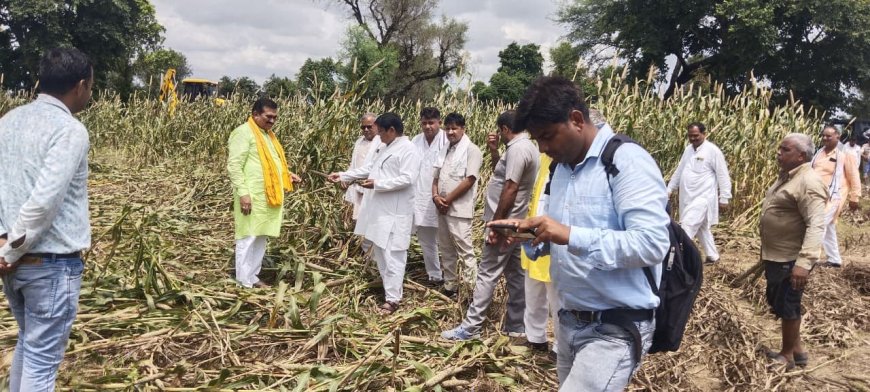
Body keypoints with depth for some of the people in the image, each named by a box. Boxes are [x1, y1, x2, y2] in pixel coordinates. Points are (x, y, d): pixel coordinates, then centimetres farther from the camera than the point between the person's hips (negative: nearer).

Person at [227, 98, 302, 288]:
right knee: (248, 238, -3)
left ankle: (253, 276, 23)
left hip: (269, 196, 9)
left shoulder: (268, 134, 18)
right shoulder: (243, 133, -10)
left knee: (260, 238, 14)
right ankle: (244, 282, 3)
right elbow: (234, 165, -17)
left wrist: (287, 174, 12)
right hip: (252, 196, -9)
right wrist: (243, 193, -23)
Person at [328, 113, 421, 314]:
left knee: (392, 256, -7)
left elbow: (407, 179, -22)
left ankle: (392, 299, -3)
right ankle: (388, 288, 30)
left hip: (395, 213, -10)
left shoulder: (409, 150, -13)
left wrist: (378, 184, -22)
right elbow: (369, 168, 24)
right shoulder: (384, 148, 17)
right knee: (380, 252, 17)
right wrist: (342, 175, 18)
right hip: (379, 209, 10)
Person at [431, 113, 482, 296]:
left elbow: (469, 180, -16)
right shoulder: (445, 150, 15)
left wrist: (447, 199, -12)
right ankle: (450, 285, 23)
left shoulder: (472, 150, -8)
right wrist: (435, 197, -4)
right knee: (446, 249, 13)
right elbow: (436, 177, 16)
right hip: (442, 208, 8)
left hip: (459, 208, -8)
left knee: (465, 250, -6)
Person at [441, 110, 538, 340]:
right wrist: (494, 152, 9)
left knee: (487, 274, -7)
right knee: (515, 275, 12)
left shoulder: (517, 149, -19)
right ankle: (516, 325, 19)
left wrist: (496, 223, -22)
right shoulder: (524, 147, 15)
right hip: (514, 223, 10)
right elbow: (501, 175, 24)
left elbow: (510, 189, -24)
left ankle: (470, 327, -2)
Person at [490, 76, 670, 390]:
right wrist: (527, 231, -3)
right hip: (569, 321, 8)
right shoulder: (561, 167, 10)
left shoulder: (627, 161, -16)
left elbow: (652, 244, -25)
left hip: (615, 329, -8)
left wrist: (570, 235, -29)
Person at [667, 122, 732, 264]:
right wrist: (669, 189, 18)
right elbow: (679, 171, 21)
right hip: (689, 197, 8)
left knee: (687, 227, -16)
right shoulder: (688, 149, 11)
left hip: (702, 197, -8)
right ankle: (712, 256, 29)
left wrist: (724, 198, -9)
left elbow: (723, 176, -9)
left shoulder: (712, 150, -10)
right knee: (701, 228, 17)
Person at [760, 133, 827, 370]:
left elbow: (816, 225, -30)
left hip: (791, 259, -10)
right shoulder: (787, 176, 9)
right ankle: (797, 349, 34)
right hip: (775, 256, 10)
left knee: (786, 306, 5)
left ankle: (787, 356, 22)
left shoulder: (808, 183, -22)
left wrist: (804, 262, -38)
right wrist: (766, 254, 24)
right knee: (778, 302, 20)